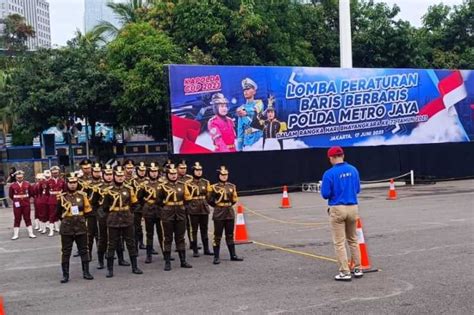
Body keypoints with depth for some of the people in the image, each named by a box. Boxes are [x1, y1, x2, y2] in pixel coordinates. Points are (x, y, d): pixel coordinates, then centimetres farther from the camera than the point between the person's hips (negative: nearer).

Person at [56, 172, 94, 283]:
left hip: (81, 227, 2)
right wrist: (66, 219, 4)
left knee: (84, 250, 8)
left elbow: (87, 210, 9)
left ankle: (86, 272, 18)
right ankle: (65, 275, 11)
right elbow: (58, 213, 6)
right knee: (66, 252, 4)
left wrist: (80, 218, 3)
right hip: (66, 229, -2)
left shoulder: (82, 195, 0)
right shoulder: (62, 197, -5)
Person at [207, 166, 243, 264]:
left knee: (230, 235, 11)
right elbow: (210, 200, 0)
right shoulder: (214, 187, -7)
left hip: (230, 213, 4)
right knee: (217, 236, 0)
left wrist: (228, 205, 5)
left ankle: (233, 255, 18)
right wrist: (218, 206, 6)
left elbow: (234, 200, 14)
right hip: (218, 214, -4)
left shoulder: (232, 186, 6)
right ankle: (216, 257, 6)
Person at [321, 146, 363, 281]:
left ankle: (345, 272, 2)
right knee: (353, 240, 19)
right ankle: (358, 269, 22)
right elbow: (357, 189, 12)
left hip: (337, 209, -5)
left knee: (339, 243, 2)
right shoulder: (353, 170, 4)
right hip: (353, 208, 5)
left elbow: (325, 194, -9)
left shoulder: (329, 173, -12)